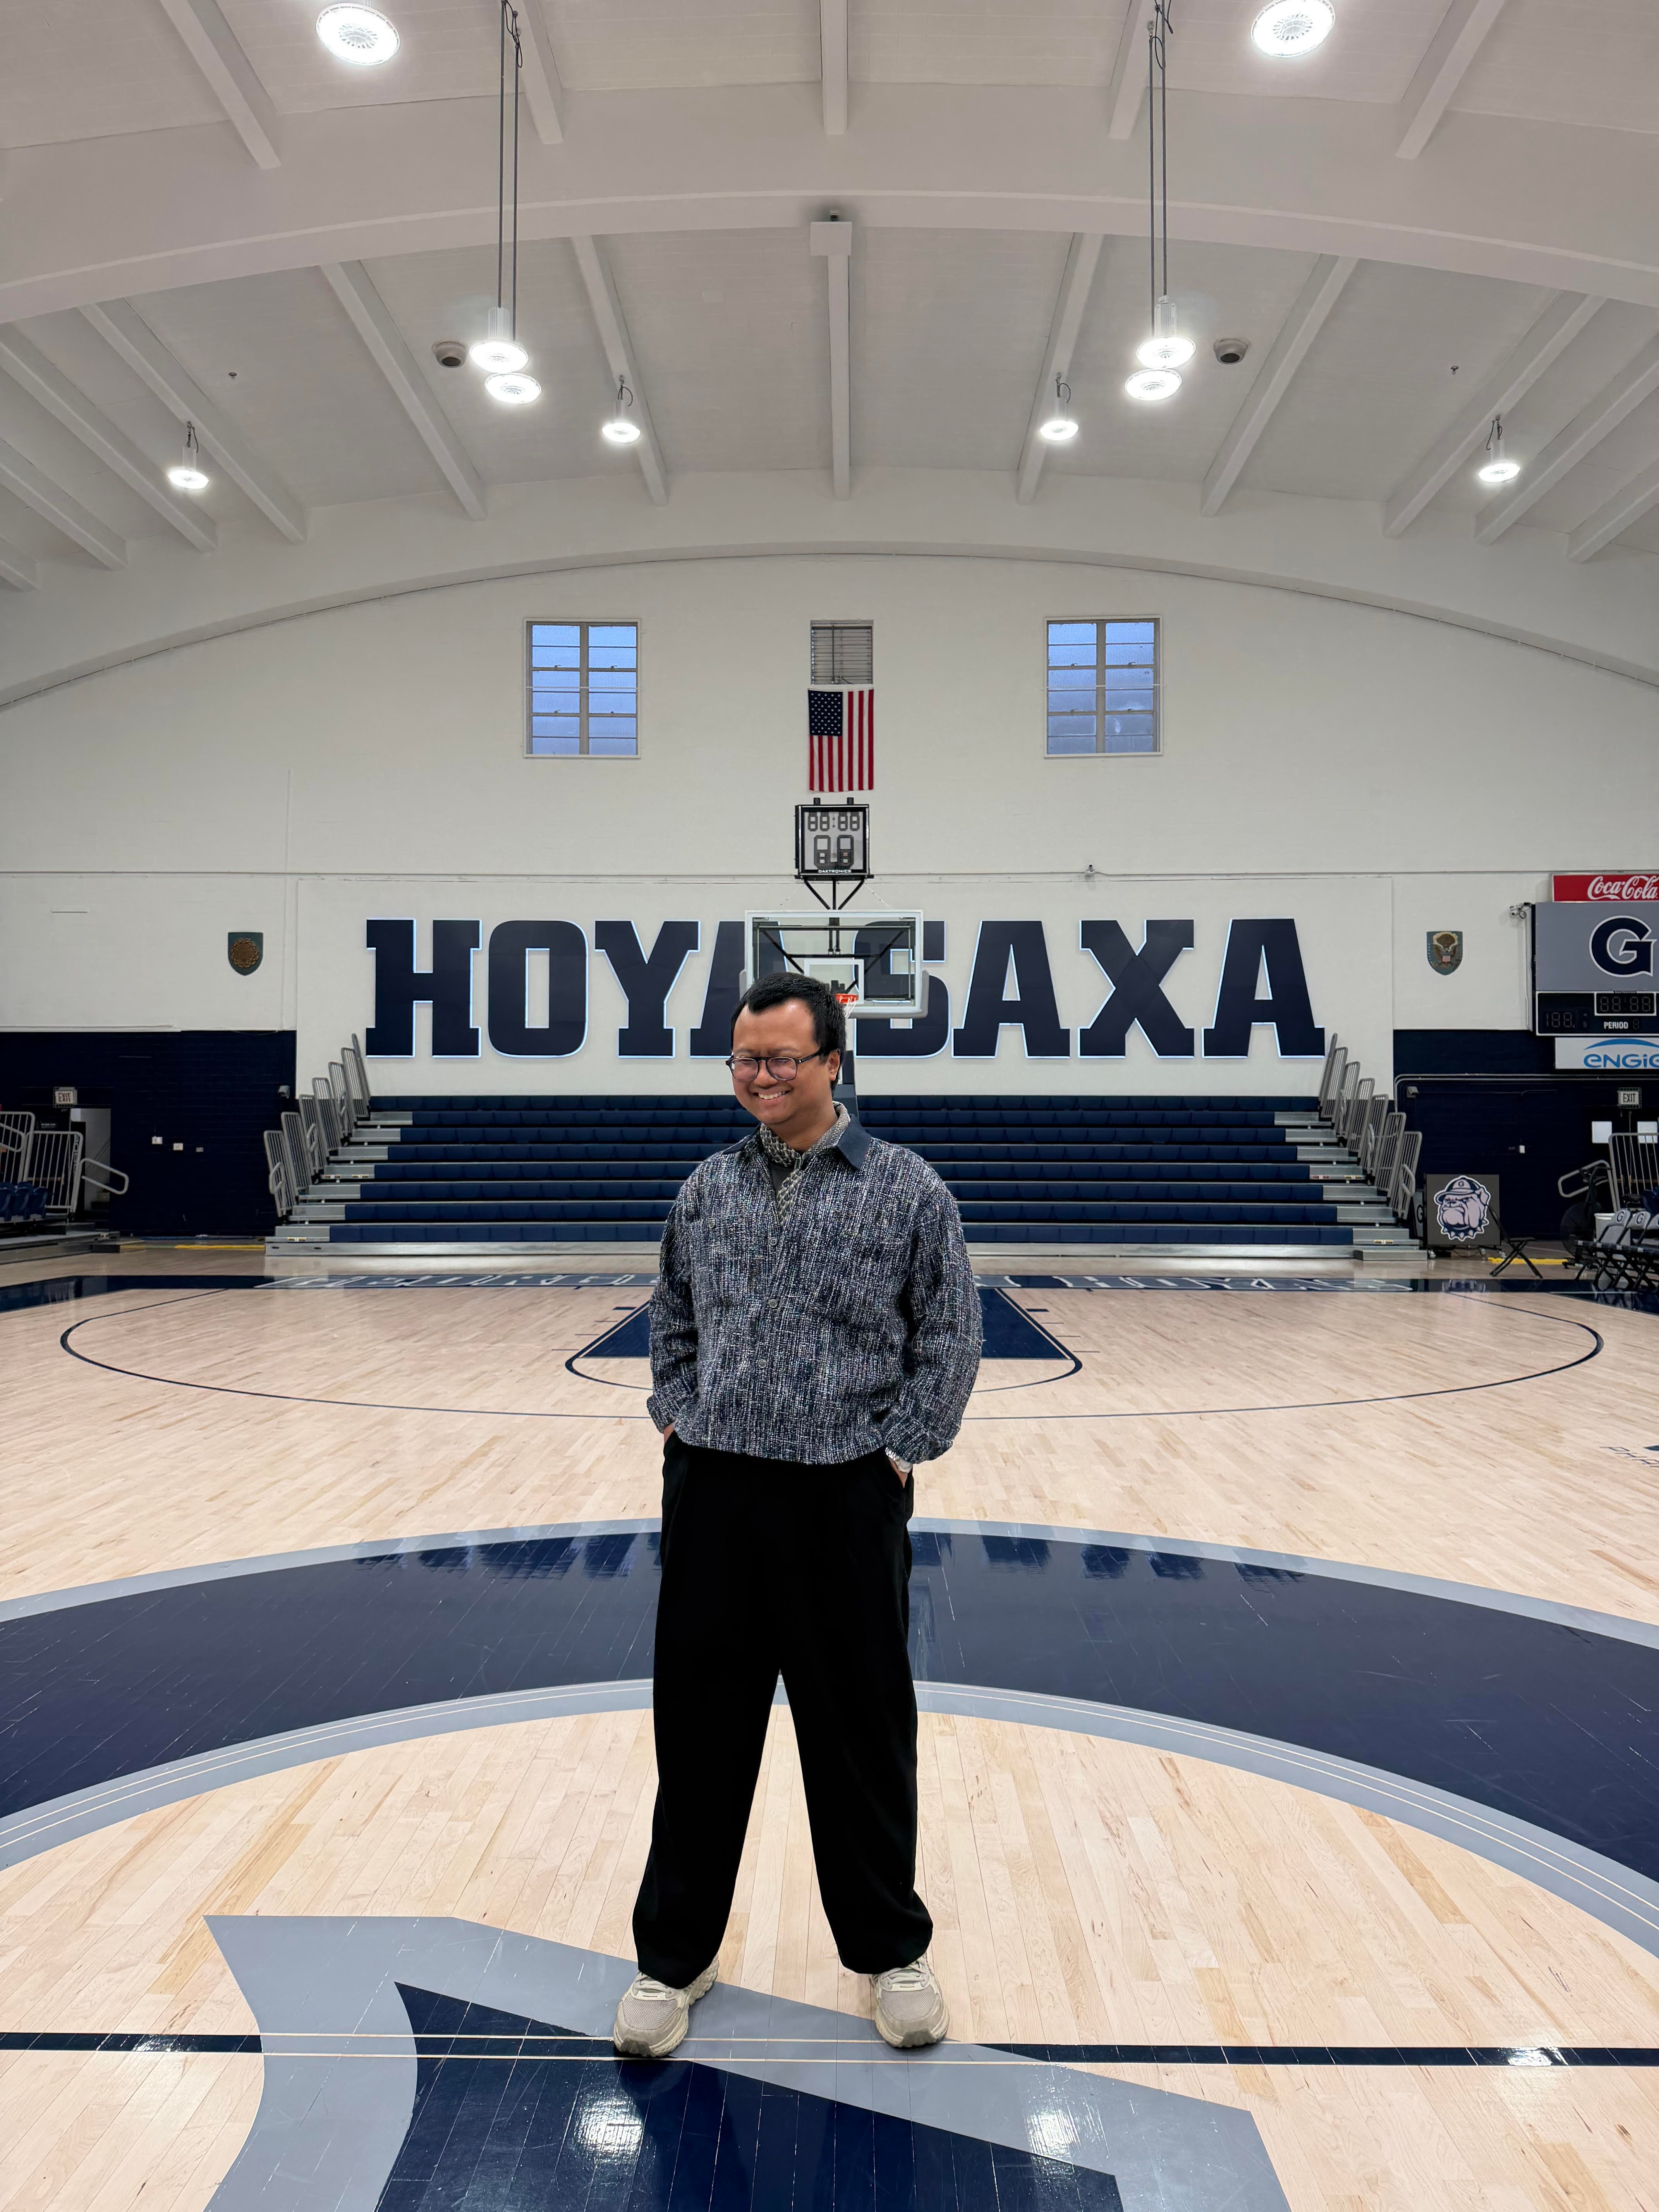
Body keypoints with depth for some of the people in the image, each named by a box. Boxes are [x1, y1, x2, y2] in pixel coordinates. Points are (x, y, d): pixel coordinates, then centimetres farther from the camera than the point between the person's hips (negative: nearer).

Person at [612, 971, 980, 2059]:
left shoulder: (906, 1186, -3)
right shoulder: (709, 1188, 8)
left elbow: (950, 1335, -2)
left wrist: (900, 1449, -7)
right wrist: (680, 1418, 6)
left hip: (847, 1499, -3)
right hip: (713, 1492, 3)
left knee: (864, 1730, 10)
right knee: (699, 1726, 12)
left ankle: (892, 1948, 32)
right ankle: (675, 1956, 30)